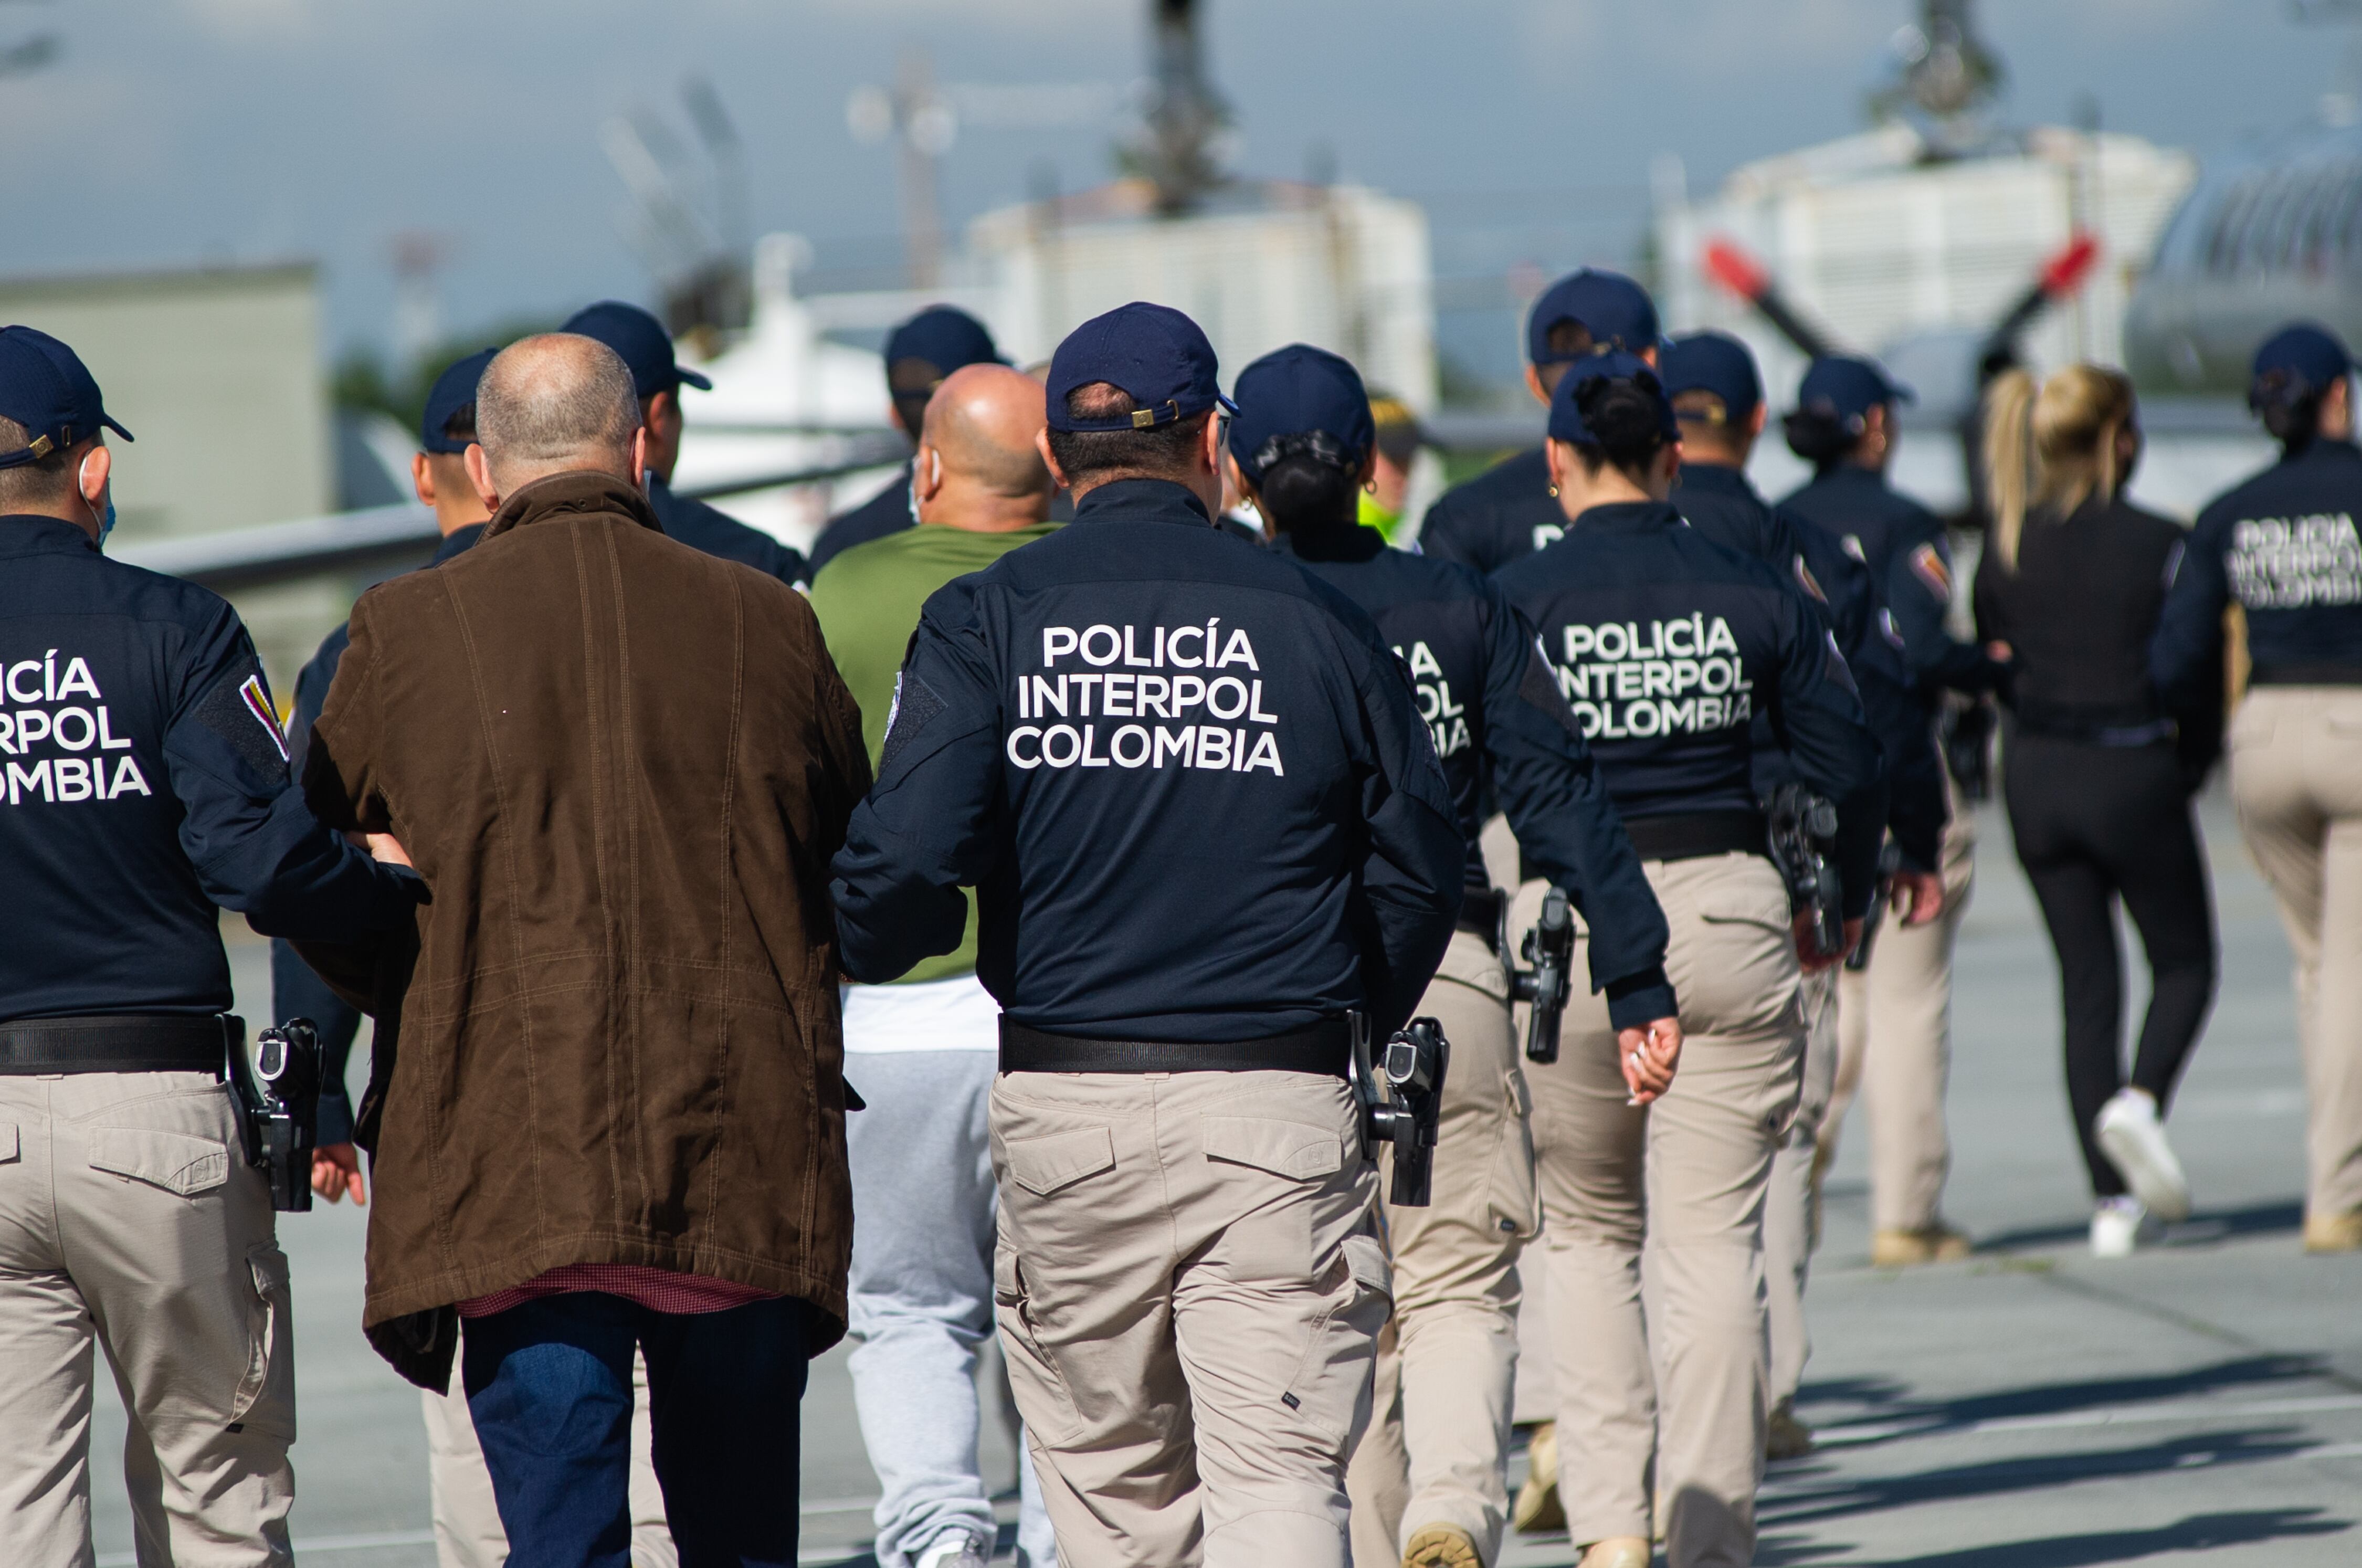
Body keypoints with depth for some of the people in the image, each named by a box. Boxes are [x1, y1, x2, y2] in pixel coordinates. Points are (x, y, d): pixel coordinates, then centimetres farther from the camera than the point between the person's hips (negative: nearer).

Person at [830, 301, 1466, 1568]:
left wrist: (853, 955, 11)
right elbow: (1418, 869, 7)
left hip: (1065, 1116, 1)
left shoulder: (985, 621, 0)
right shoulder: (1317, 623, 2)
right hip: (1280, 1109, -1)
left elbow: (911, 858, -11)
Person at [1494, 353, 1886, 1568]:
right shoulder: (1753, 596, 2)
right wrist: (1838, 910, 18)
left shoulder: (1515, 600, -3)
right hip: (1730, 914, 1)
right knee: (1714, 1249, 3)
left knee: (1586, 1233, 15)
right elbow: (1850, 770, 2)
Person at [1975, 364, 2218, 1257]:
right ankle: (2140, 1100, -16)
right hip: (2133, 777, -4)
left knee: (2085, 983, 10)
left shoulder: (2006, 550, 2)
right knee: (2184, 963, 14)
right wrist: (2194, 762, 6)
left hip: (2035, 780, 4)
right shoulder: (2157, 545, -12)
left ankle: (2112, 1202, 6)